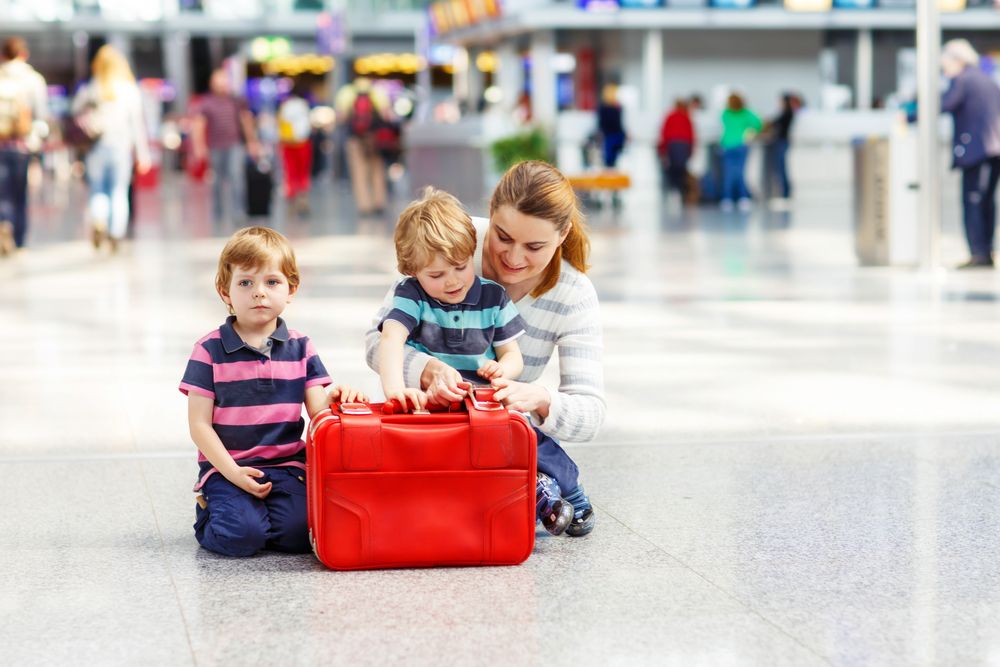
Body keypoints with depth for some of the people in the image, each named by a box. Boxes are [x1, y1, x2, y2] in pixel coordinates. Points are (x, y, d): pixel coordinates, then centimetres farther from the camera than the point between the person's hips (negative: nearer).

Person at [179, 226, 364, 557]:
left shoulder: (300, 348, 8)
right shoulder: (210, 350, -2)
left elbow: (317, 412, 1)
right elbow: (199, 424, -4)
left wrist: (334, 398, -23)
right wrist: (233, 473, -14)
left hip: (286, 467, 3)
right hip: (226, 468, -3)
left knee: (297, 533, -22)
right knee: (241, 537, -25)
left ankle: (252, 516, 11)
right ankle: (210, 514, 10)